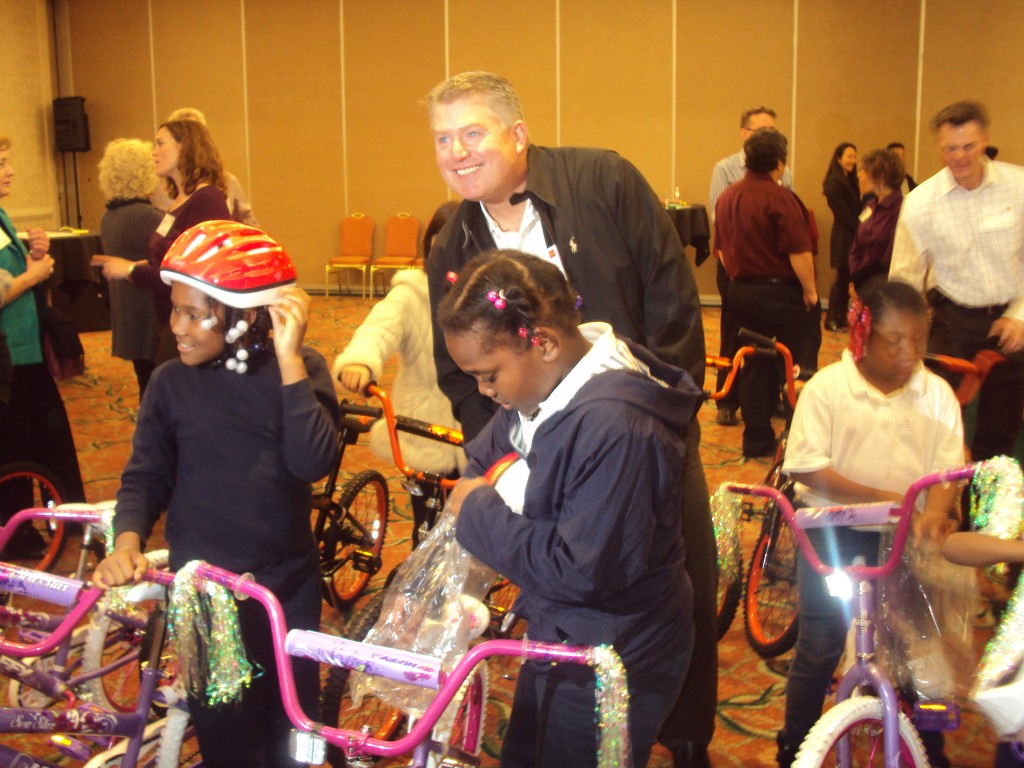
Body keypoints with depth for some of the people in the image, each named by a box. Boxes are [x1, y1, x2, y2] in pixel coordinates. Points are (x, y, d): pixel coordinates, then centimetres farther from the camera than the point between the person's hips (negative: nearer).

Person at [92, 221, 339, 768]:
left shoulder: (300, 369, -7)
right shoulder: (171, 381, -5)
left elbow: (313, 462, -21)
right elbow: (145, 476, 0)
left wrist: (289, 359, -24)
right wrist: (127, 543, -18)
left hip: (289, 585, 1)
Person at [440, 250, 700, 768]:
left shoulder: (615, 428, -32)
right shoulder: (545, 384, -5)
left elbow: (581, 570, -32)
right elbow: (490, 454, 14)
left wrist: (480, 513, -23)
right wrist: (474, 492, -6)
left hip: (612, 666, -9)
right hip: (561, 632, 9)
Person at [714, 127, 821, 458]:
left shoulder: (727, 197, 6)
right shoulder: (779, 198, -17)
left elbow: (721, 247, 15)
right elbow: (799, 251, -20)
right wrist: (810, 291, -9)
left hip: (741, 291, 7)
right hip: (781, 291, -7)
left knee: (755, 366, 14)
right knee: (799, 367, 7)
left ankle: (756, 440, 18)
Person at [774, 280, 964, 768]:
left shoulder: (936, 393, 2)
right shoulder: (827, 387, -8)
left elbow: (949, 465, -3)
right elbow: (806, 466, -15)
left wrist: (934, 511, -24)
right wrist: (883, 498, -20)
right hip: (833, 531, -3)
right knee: (820, 646, 4)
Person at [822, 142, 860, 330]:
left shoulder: (851, 181, 16)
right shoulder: (834, 183, -11)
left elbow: (855, 209, 12)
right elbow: (843, 213, -13)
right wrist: (859, 229, -12)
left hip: (852, 235, 8)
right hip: (843, 237, -8)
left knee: (848, 278, 7)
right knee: (843, 278, -6)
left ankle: (841, 317, 13)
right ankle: (832, 319, 1)